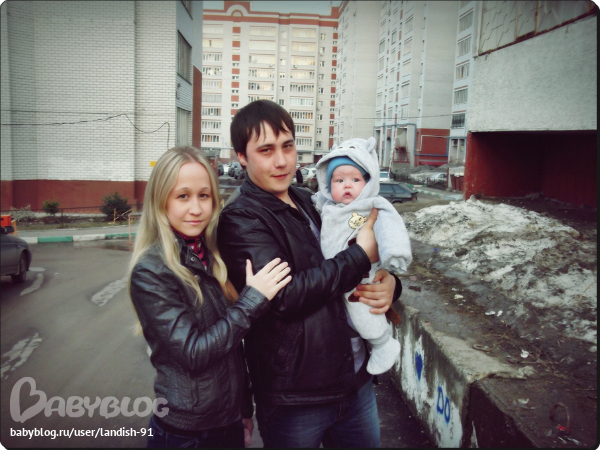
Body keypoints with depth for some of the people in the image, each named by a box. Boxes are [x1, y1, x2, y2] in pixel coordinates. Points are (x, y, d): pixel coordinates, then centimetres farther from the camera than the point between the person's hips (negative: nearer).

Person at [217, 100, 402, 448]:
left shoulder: (310, 203, 8)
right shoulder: (241, 221, -14)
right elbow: (284, 297, -25)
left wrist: (389, 282, -6)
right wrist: (361, 256, -17)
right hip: (295, 399, -6)